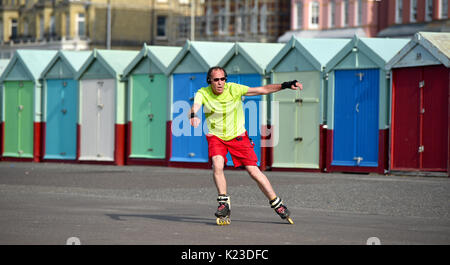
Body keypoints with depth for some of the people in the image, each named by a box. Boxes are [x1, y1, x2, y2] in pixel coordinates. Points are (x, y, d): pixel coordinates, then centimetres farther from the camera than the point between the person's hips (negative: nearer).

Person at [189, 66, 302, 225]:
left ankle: (277, 204, 8)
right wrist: (193, 116, -56)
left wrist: (285, 86, -24)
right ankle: (224, 204, -10)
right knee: (217, 166, -25)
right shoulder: (203, 94, -13)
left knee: (254, 171, -5)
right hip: (216, 137, 0)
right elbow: (194, 107, -31)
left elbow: (262, 90, -14)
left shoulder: (233, 89, -15)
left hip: (238, 136, 0)